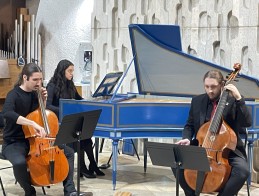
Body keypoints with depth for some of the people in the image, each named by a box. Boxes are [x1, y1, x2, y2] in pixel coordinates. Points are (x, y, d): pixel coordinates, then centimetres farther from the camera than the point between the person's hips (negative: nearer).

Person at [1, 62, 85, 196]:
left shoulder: (35, 94, 4)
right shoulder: (14, 95, -17)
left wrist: (43, 100, -1)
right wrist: (33, 123, -47)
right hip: (14, 142, -7)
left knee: (68, 152, -1)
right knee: (19, 162, -39)